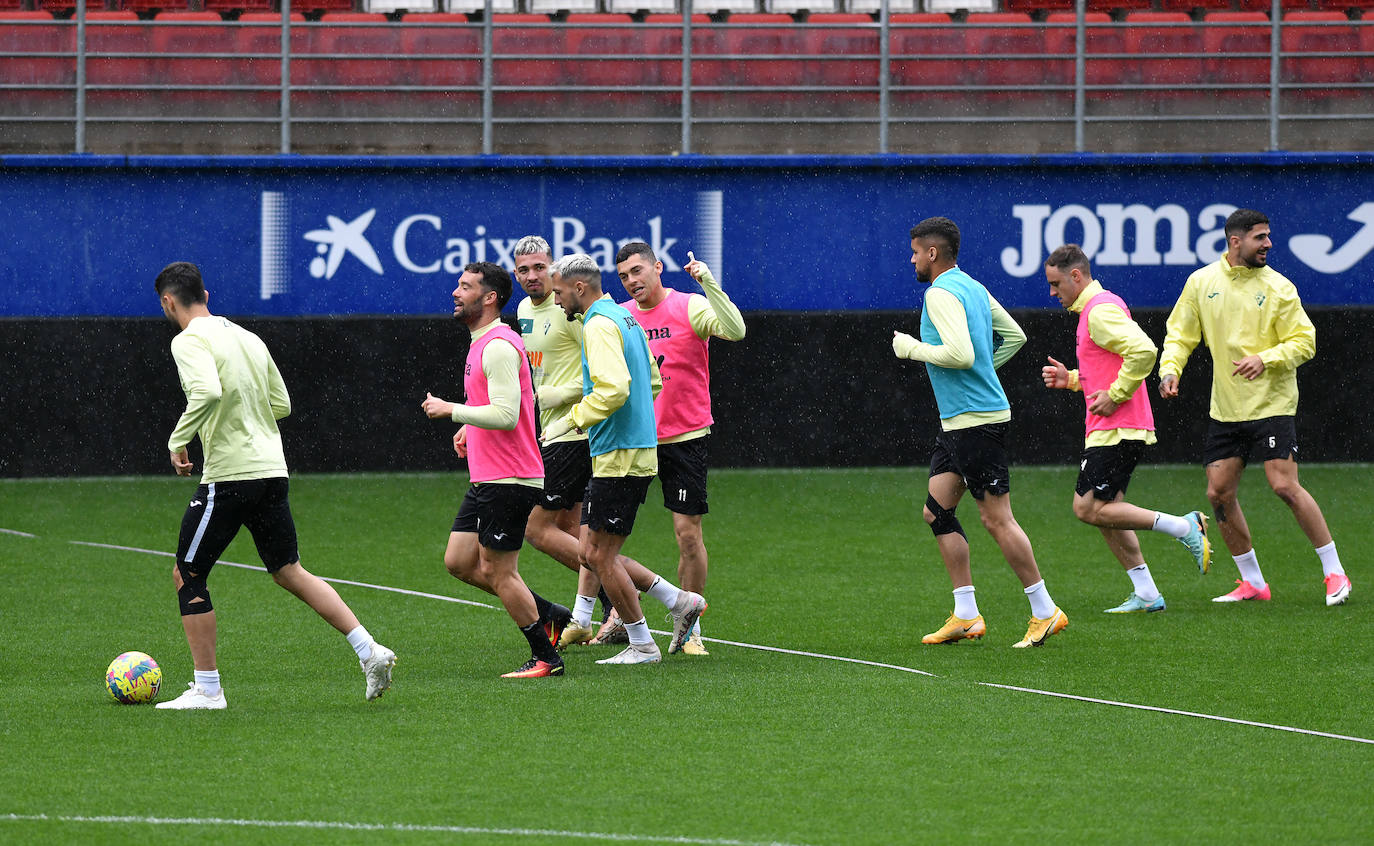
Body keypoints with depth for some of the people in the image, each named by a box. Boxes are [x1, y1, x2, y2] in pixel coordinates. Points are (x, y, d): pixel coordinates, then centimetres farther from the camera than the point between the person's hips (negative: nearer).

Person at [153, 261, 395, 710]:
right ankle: (369, 651, 6)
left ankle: (207, 688, 5)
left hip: (229, 478, -8)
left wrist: (178, 441, -17)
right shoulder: (246, 337, 15)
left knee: (187, 576, 5)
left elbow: (208, 391, -28)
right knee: (290, 572, 16)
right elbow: (281, 403, 19)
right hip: (271, 470, 8)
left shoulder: (190, 341, -10)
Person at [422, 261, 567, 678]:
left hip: (508, 480, -10)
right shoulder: (482, 343, 16)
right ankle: (549, 614, 19)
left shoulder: (499, 347, -17)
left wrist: (450, 410, -18)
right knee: (459, 562, 11)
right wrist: (470, 426, 17)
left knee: (497, 571, -5)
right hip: (487, 480, 10)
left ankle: (546, 658, 4)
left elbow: (506, 415, -25)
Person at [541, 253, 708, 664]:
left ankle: (642, 645, 3)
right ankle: (680, 601, 13)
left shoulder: (600, 326, -15)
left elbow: (613, 388, -29)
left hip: (619, 457, -10)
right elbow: (653, 381, 24)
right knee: (592, 552, 12)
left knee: (599, 554, -3)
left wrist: (569, 420, -21)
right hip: (634, 452, 10)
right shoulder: (625, 318, 16)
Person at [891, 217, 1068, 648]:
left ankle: (1045, 611, -3)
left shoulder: (941, 293, -14)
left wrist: (913, 348, -12)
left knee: (996, 518, -7)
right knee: (937, 511, 10)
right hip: (958, 421, 10)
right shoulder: (973, 288, 15)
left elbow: (961, 353, -26)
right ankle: (965, 616, 10)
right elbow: (1014, 336, 24)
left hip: (976, 421, -10)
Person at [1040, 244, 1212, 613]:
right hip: (1108, 429, 11)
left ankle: (1184, 527, -10)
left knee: (1089, 508, -11)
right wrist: (1072, 379, 16)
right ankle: (1146, 593, 11)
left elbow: (1143, 351, -28)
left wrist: (1115, 395, -22)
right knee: (1103, 509, 11)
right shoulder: (1095, 308, 19)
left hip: (1117, 428, -11)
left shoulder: (1101, 310, -14)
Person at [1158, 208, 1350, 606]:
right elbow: (1180, 334, 10)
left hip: (1272, 405, -4)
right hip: (1225, 407, 4)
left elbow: (1304, 341, -5)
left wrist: (1266, 359, -21)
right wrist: (1170, 369, -8)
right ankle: (1252, 583, 14)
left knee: (1285, 486, -14)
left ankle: (1334, 573, -3)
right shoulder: (1201, 282, 3)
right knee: (1219, 493, 0)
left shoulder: (1278, 287, -5)